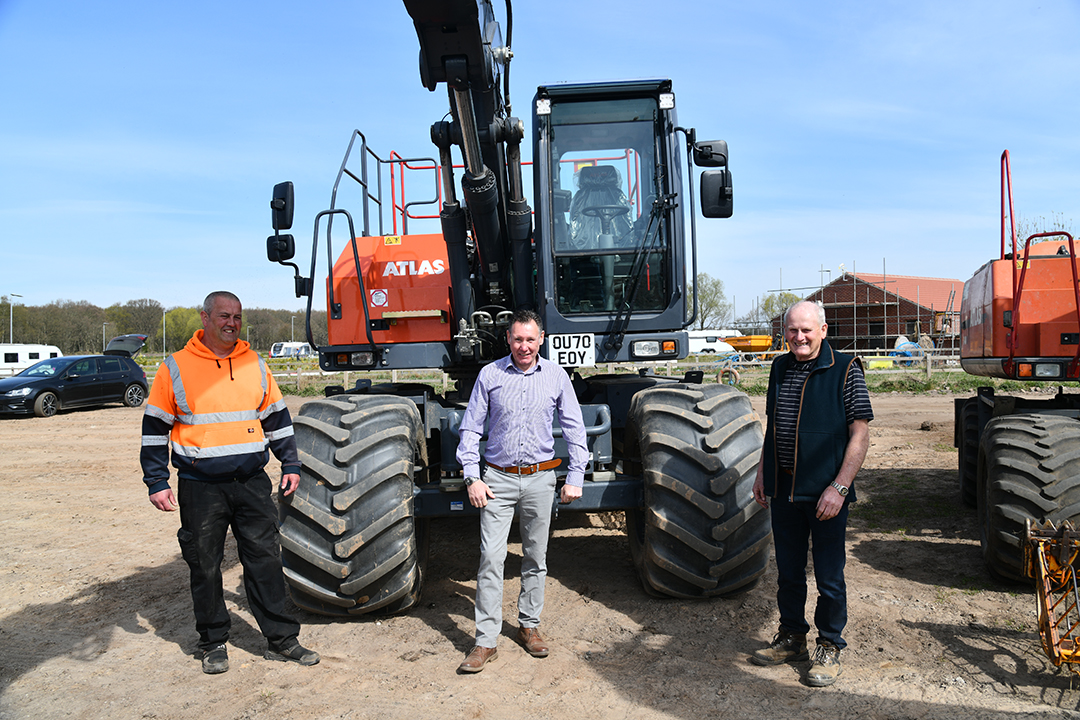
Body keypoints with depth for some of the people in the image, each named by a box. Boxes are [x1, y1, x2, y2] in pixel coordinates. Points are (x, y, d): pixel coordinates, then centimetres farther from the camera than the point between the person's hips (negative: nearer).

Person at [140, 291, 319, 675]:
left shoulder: (256, 365, 8)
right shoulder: (176, 368, -1)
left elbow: (277, 418, 15)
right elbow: (155, 429, 1)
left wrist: (290, 464, 12)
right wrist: (156, 482, -2)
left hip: (253, 483, 2)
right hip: (200, 487, -2)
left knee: (265, 559, 6)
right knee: (205, 567, 8)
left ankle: (281, 639, 16)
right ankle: (213, 643, 24)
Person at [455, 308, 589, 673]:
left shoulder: (556, 376, 2)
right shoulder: (490, 375, -1)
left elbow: (574, 429, 7)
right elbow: (471, 428, 3)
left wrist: (575, 477, 2)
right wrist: (472, 477, -4)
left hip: (540, 479, 1)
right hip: (498, 478, -1)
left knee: (536, 557, 11)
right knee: (491, 557, -5)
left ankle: (529, 625, 28)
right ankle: (486, 639, 4)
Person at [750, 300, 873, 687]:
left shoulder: (845, 370, -8)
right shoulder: (780, 368, 9)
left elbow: (860, 434, -11)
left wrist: (839, 487, -17)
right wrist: (762, 473, 13)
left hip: (825, 491, -5)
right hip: (783, 488, 5)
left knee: (829, 576, 6)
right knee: (788, 571, 16)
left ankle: (829, 648, 23)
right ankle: (791, 638, 32)